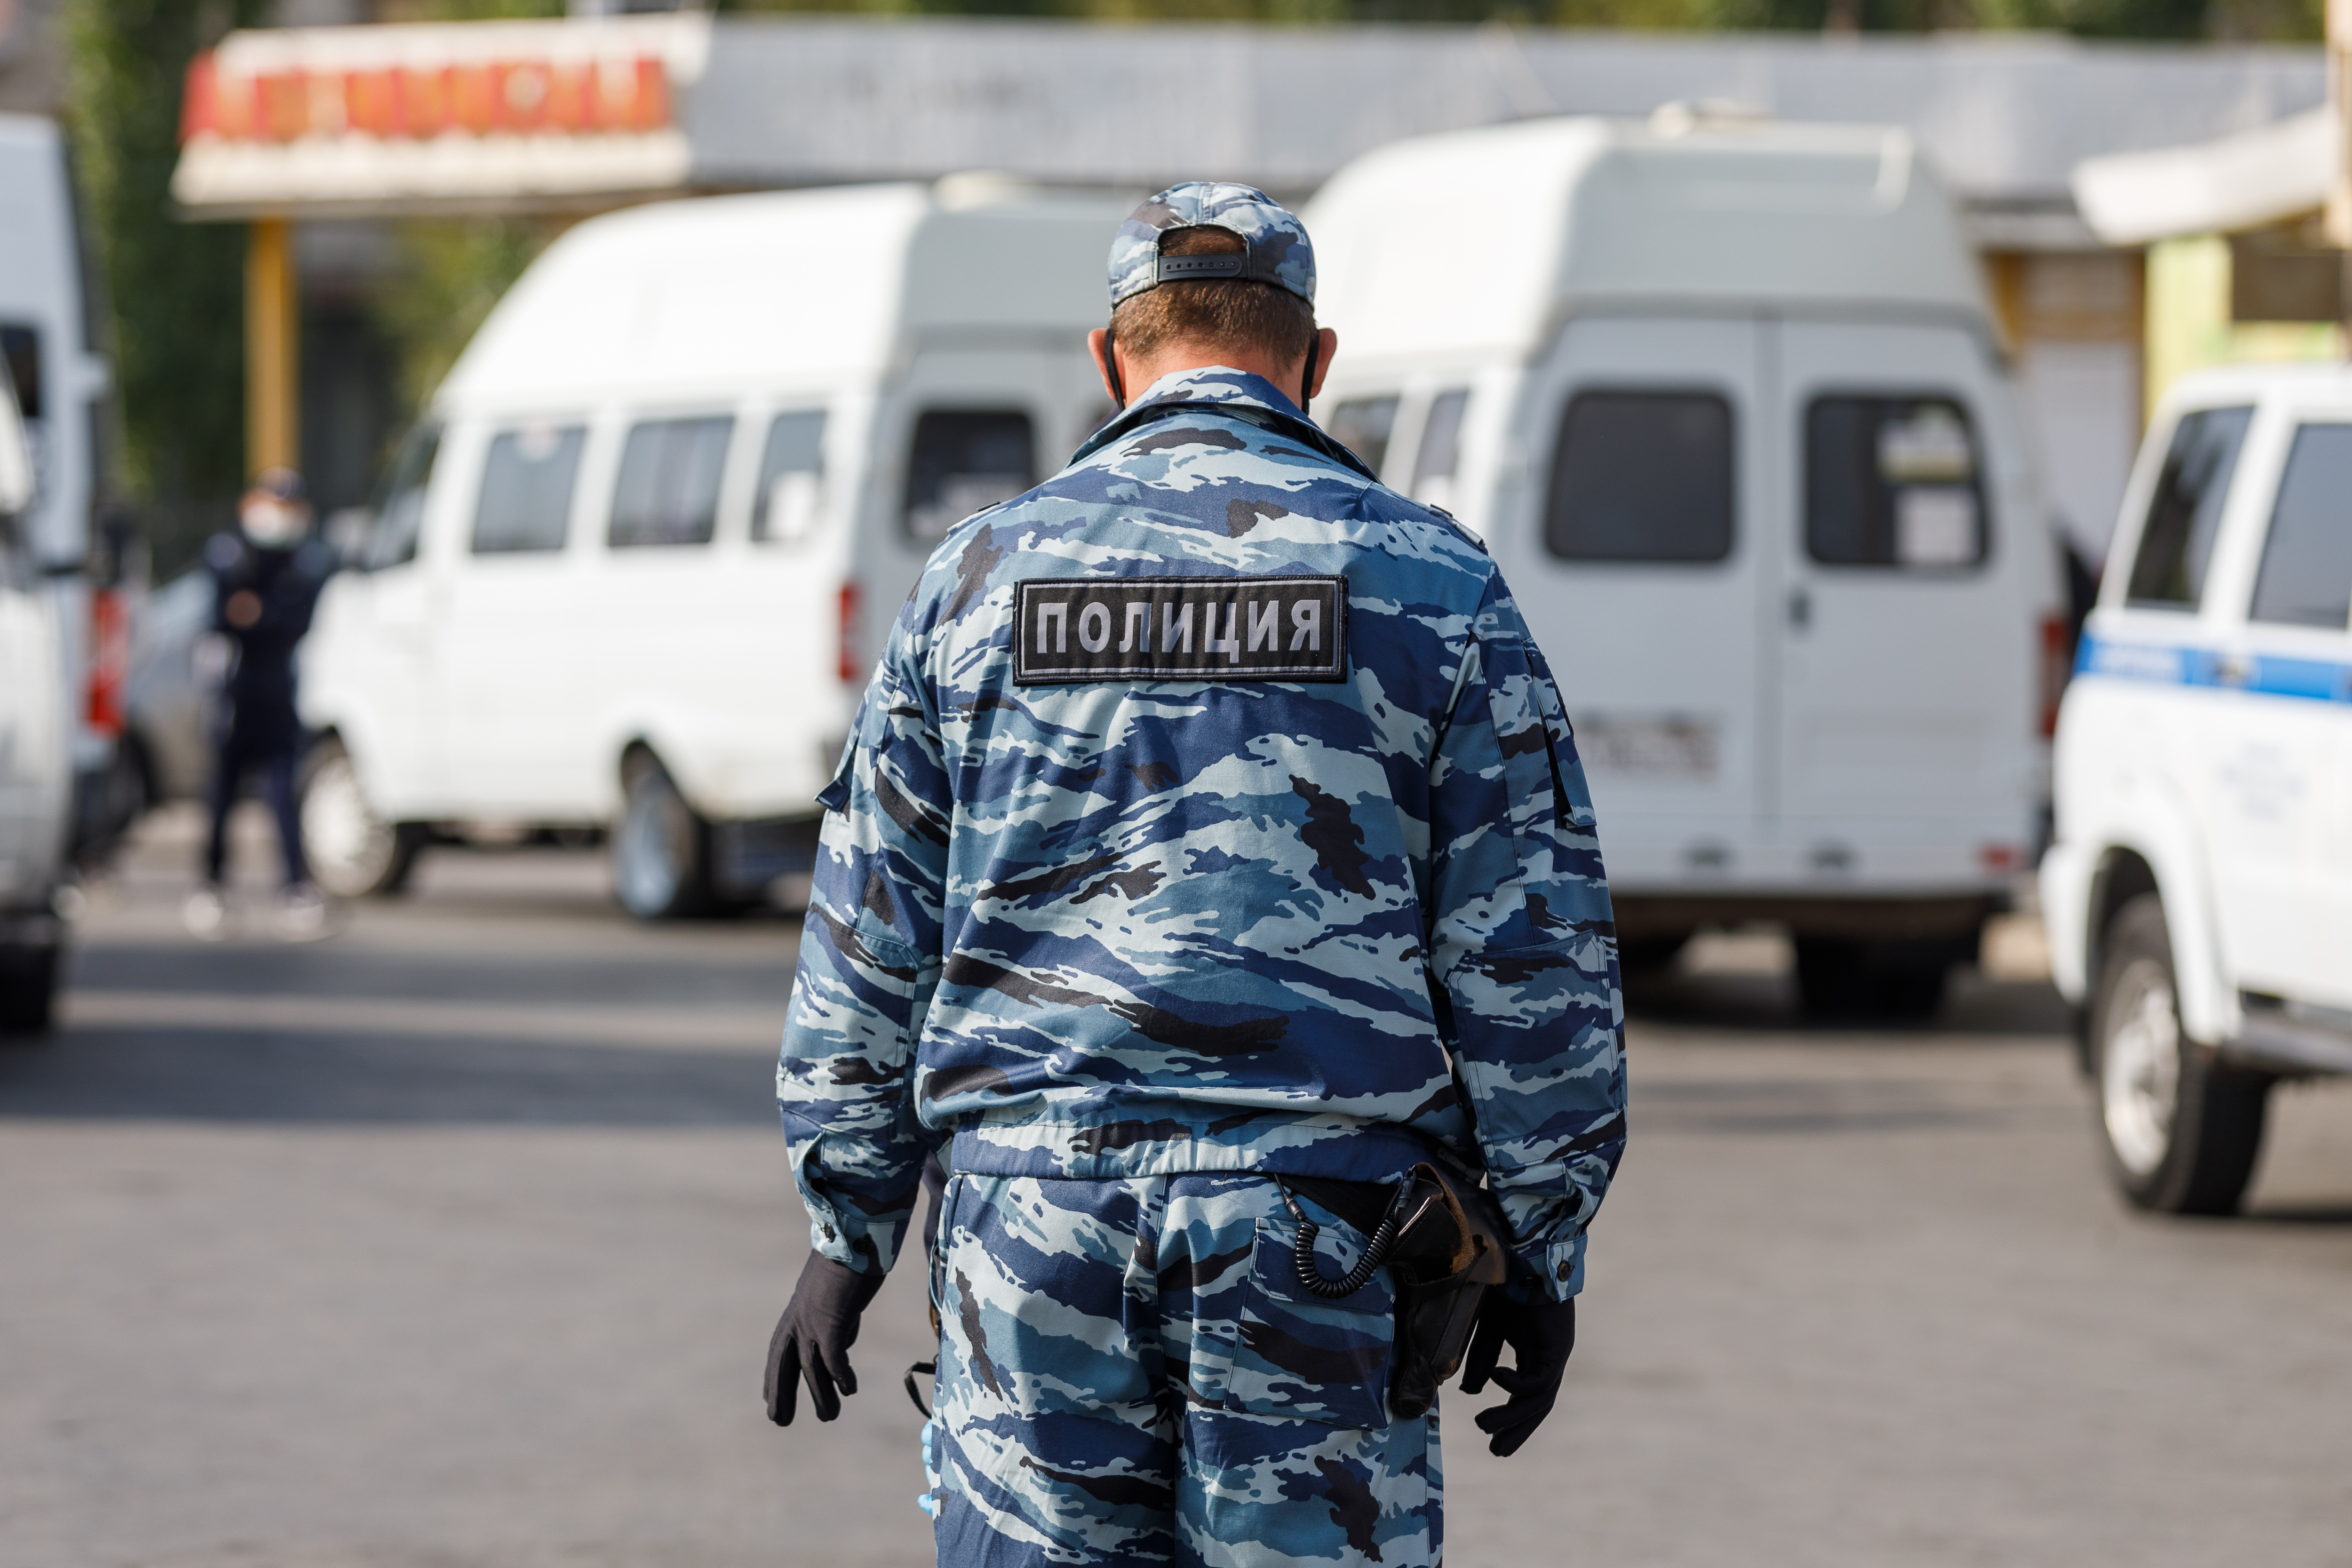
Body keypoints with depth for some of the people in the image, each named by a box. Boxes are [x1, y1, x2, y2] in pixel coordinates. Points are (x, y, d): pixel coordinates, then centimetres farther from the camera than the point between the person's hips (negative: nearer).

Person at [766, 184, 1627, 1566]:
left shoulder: (982, 575, 7)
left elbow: (870, 936, 9)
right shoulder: (1431, 580, 3)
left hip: (1034, 1210, 2)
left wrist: (847, 1233, 15)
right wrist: (1540, 1257, 6)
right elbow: (1532, 948, 1)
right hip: (1317, 1229, -1)